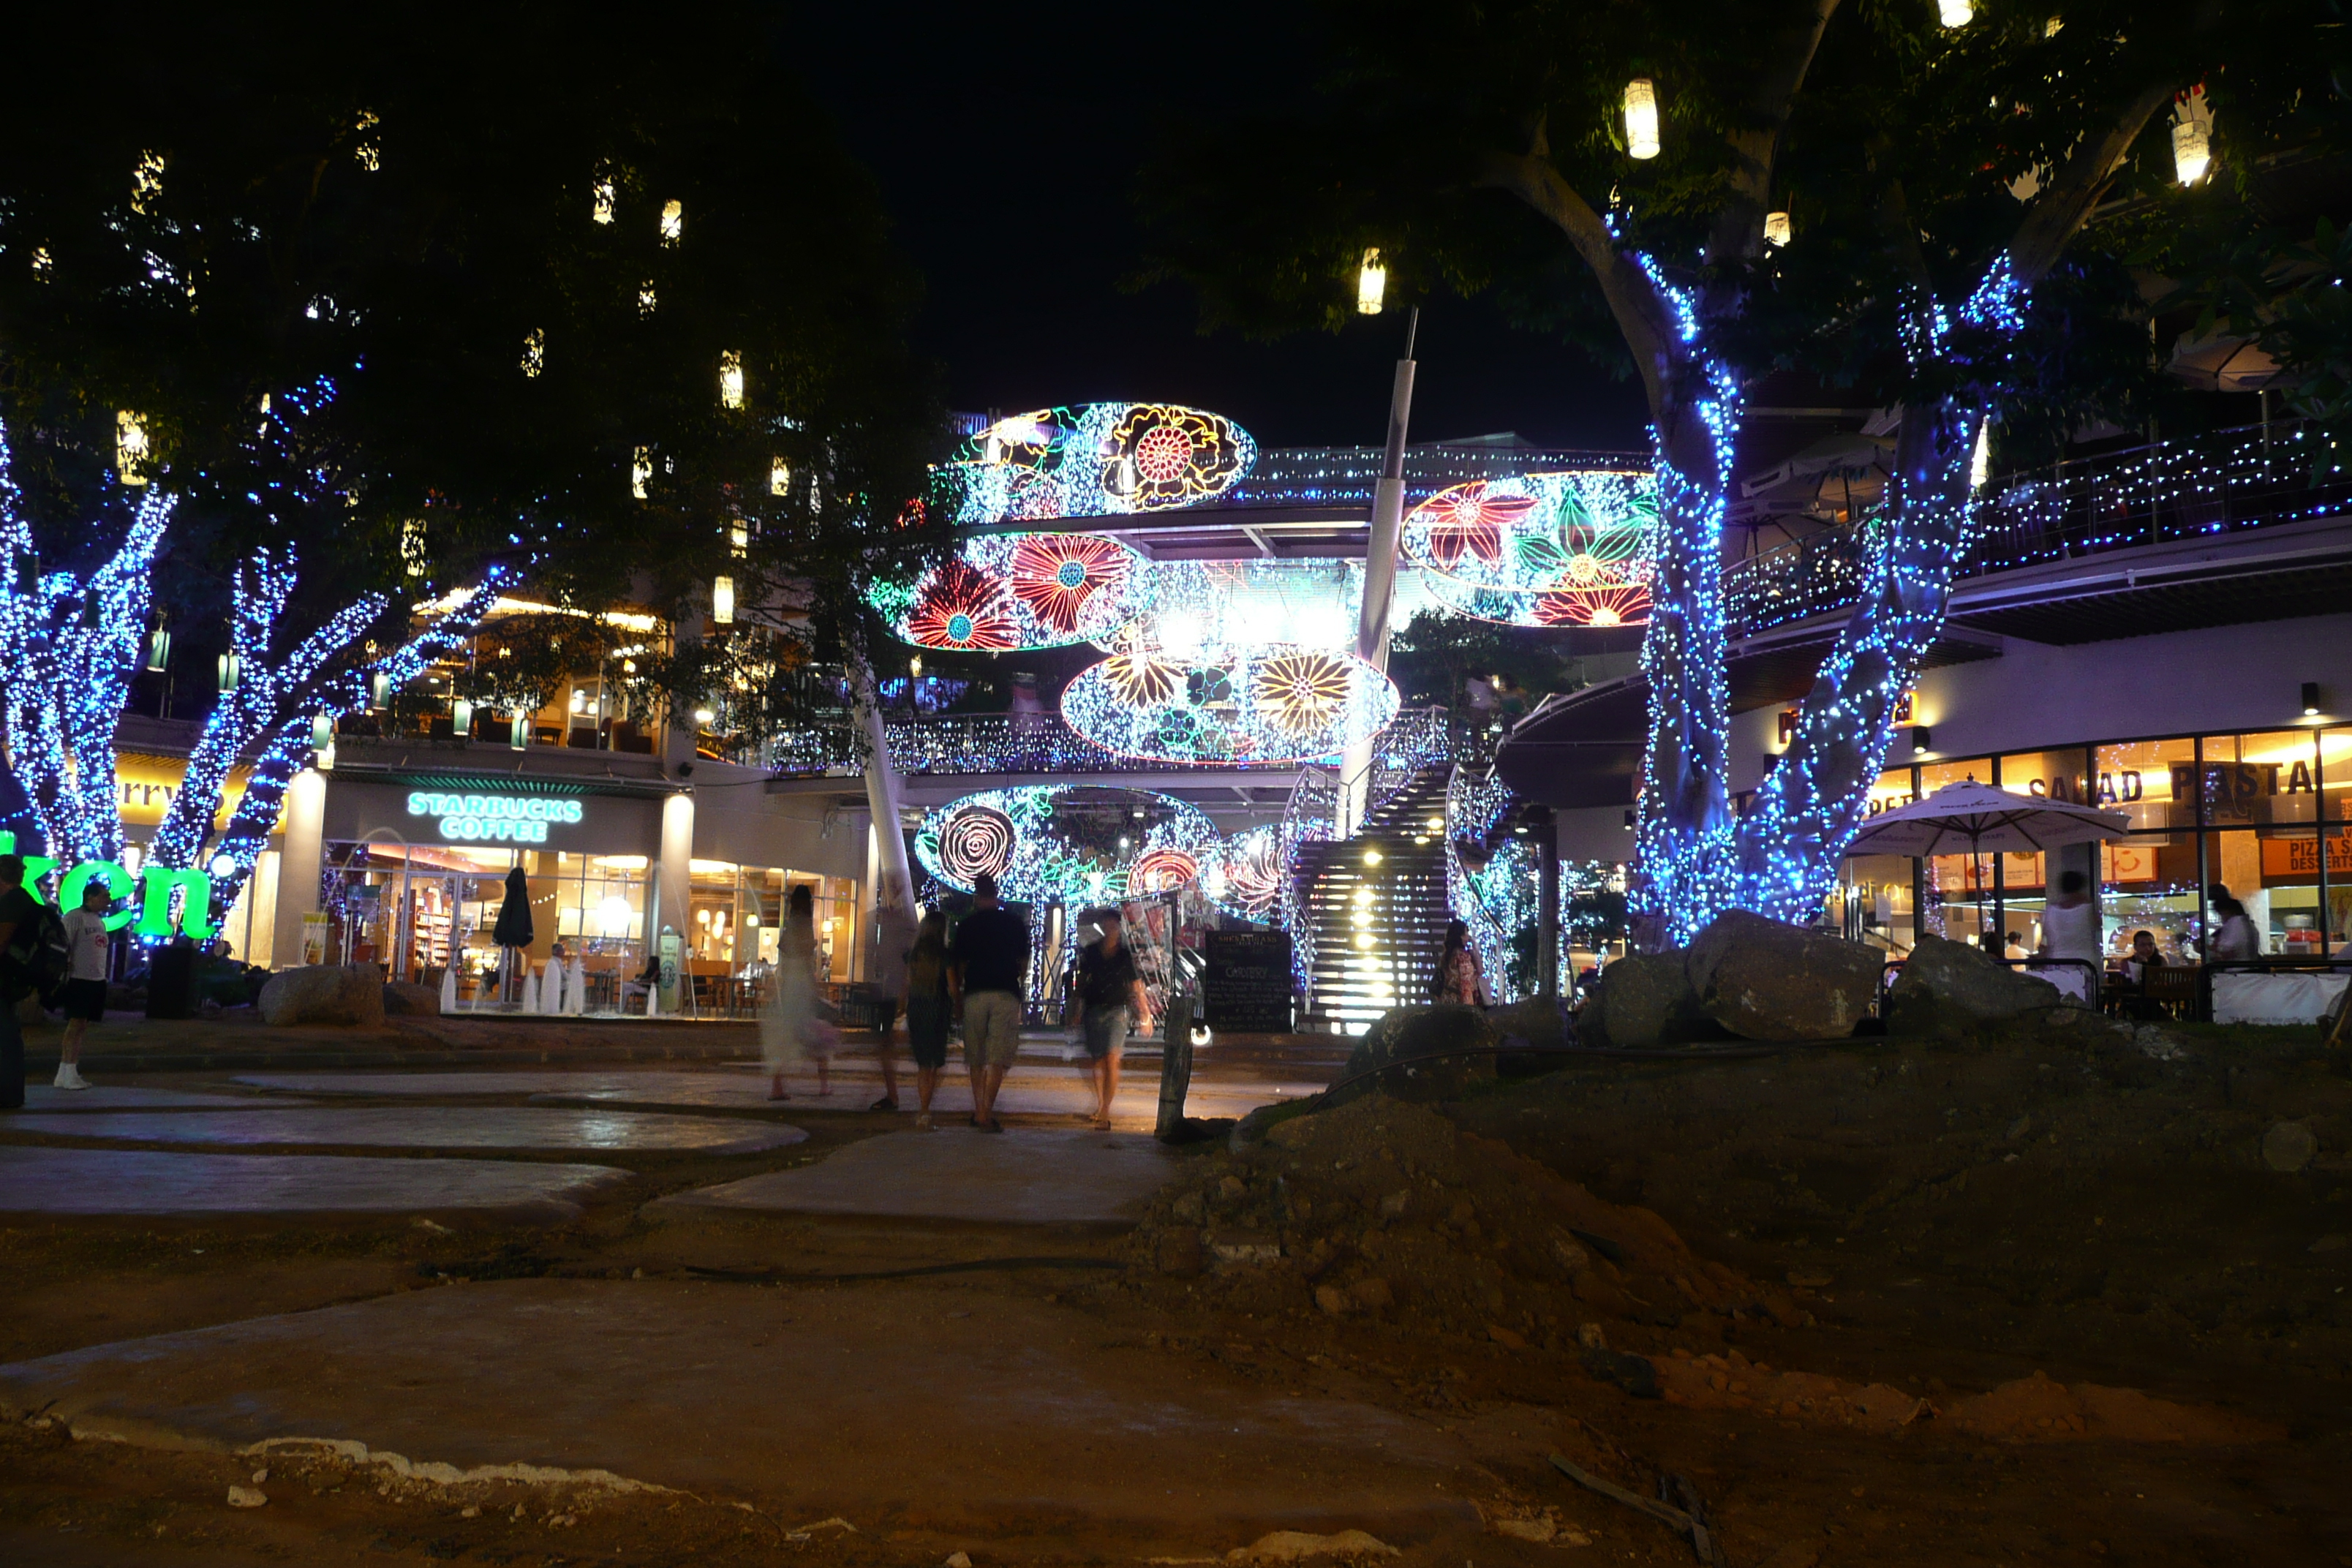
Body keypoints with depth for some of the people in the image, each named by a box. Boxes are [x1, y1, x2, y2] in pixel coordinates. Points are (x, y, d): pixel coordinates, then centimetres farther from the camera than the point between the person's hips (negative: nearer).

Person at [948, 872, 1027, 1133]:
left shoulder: (968, 924, 4)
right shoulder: (1016, 923, 5)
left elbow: (959, 965, 9)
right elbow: (1023, 963, 10)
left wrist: (958, 999, 18)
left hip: (974, 994, 1)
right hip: (1006, 994, -1)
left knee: (976, 1057, 14)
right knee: (998, 1058, -3)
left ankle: (979, 1110, 16)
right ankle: (986, 1113, -12)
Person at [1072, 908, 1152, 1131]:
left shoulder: (1126, 954, 1)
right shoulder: (1090, 952, 6)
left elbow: (1137, 987, 8)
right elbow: (1081, 982, 13)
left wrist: (1145, 1013, 9)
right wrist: (1078, 1012, 12)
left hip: (1118, 1011, -3)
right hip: (1094, 1010, 3)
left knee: (1111, 1059, -15)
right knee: (1096, 1061, 9)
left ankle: (1105, 1112, -16)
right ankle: (1100, 1103, 31)